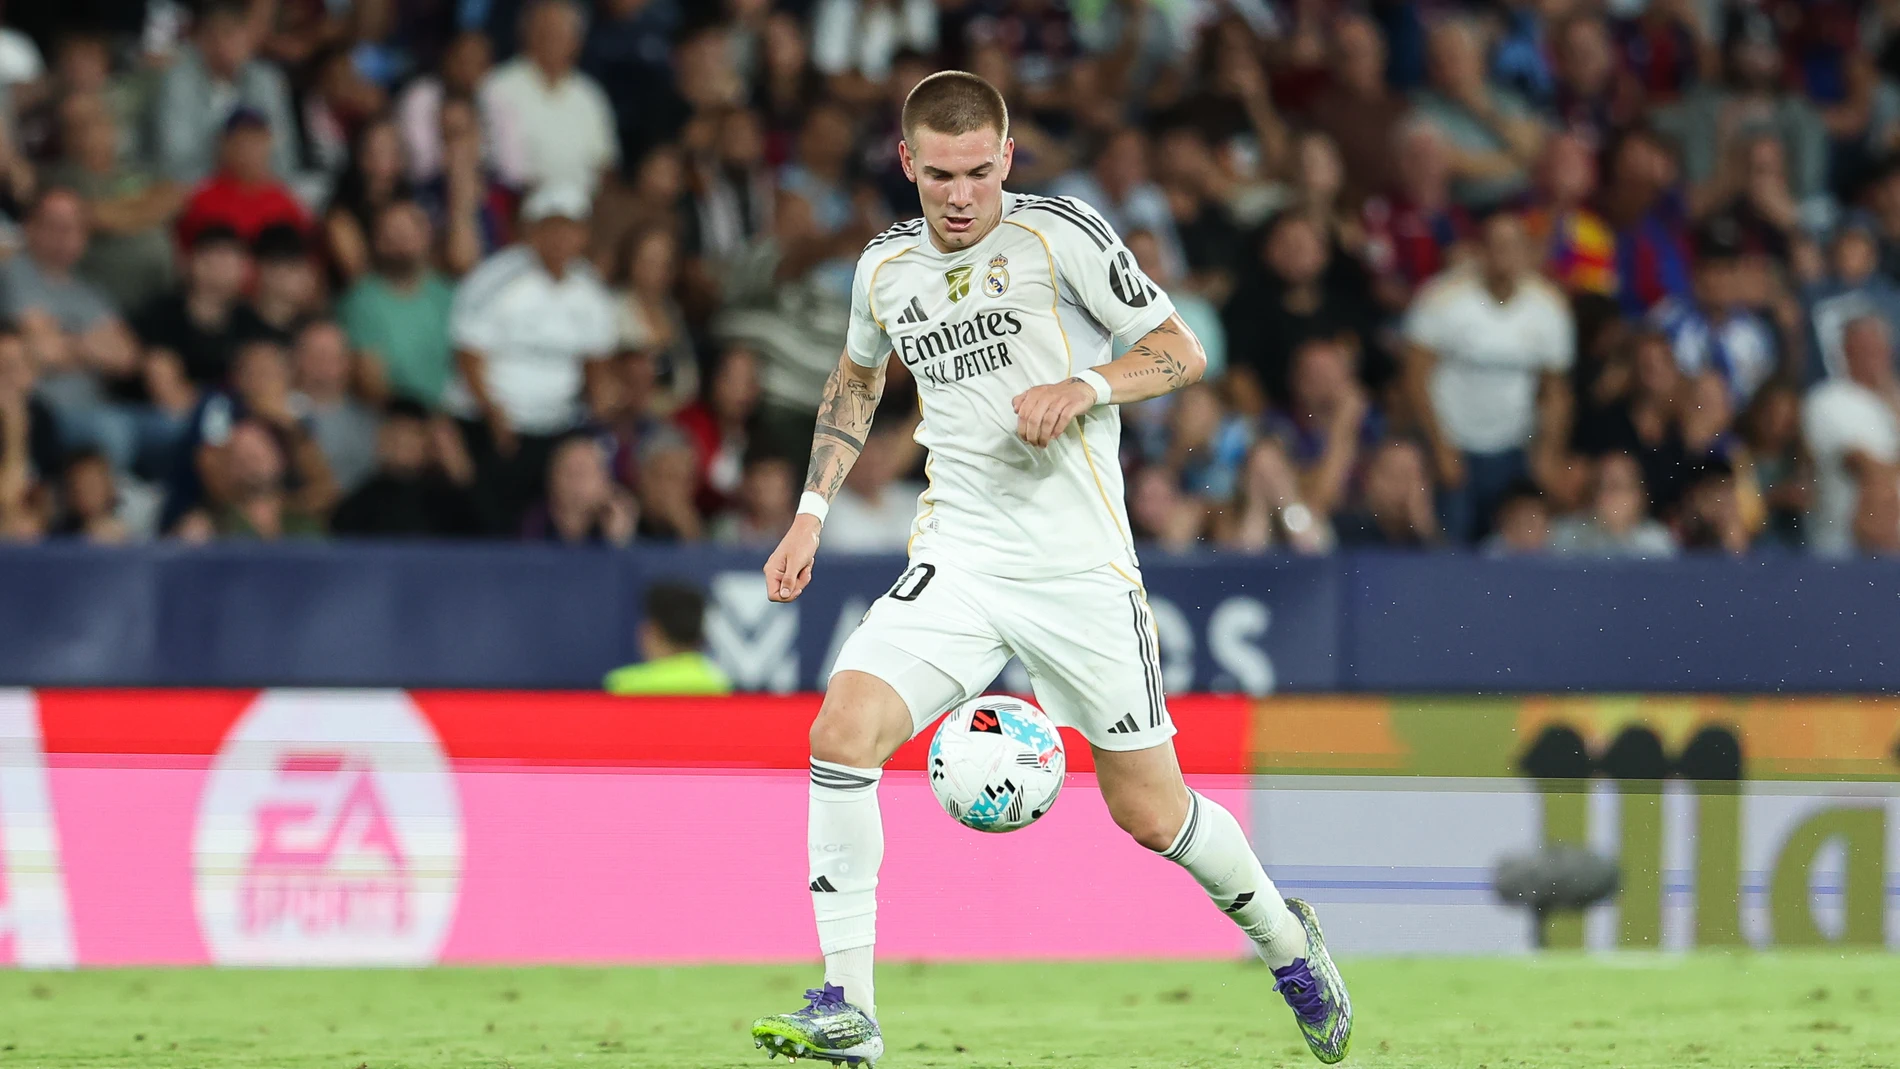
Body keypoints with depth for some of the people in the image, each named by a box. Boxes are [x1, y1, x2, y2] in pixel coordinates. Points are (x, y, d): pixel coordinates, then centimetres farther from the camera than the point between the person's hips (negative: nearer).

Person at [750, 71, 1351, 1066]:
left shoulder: (1057, 233, -7)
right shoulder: (887, 267, 6)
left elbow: (1180, 351, -3)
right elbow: (856, 379, 27)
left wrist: (1082, 389, -21)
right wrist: (811, 512, 18)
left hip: (1080, 566, -3)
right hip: (956, 561, 3)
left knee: (1151, 813, 4)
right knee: (841, 732, -20)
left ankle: (1283, 936, 34)